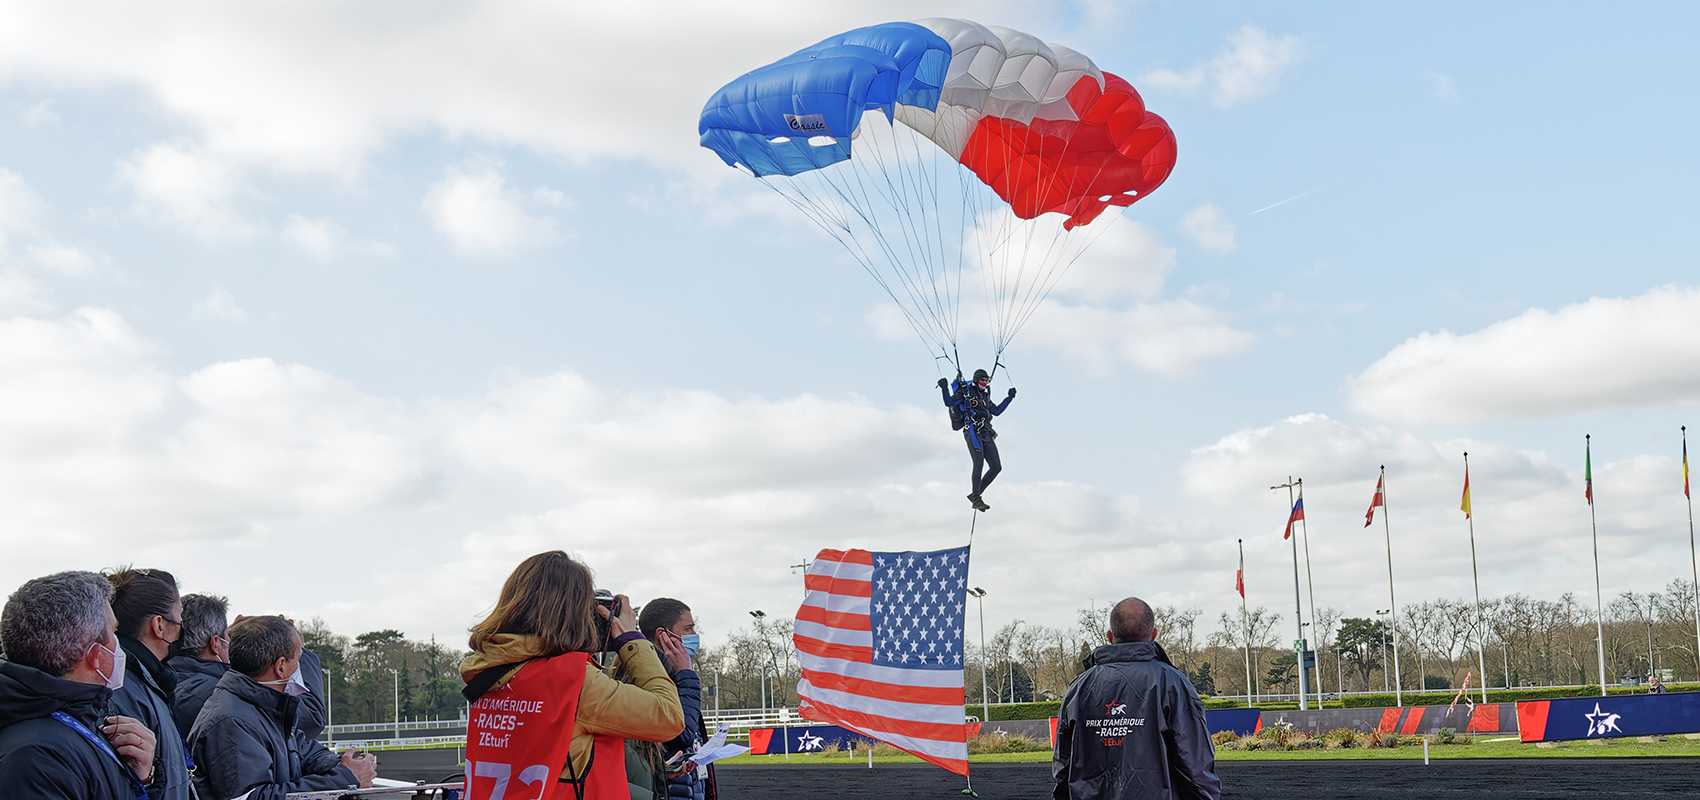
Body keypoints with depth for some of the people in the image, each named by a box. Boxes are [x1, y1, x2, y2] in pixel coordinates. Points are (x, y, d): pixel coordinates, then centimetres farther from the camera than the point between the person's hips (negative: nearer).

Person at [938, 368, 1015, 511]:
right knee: (979, 462, -22)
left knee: (996, 467, -1)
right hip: (973, 431, -7)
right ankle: (976, 498, -20)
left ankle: (975, 495, 6)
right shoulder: (965, 391, 8)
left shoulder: (985, 396, 27)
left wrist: (1009, 398, 34)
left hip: (986, 434, 7)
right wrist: (944, 389, -16)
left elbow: (996, 411, 34)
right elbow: (949, 403, 0)